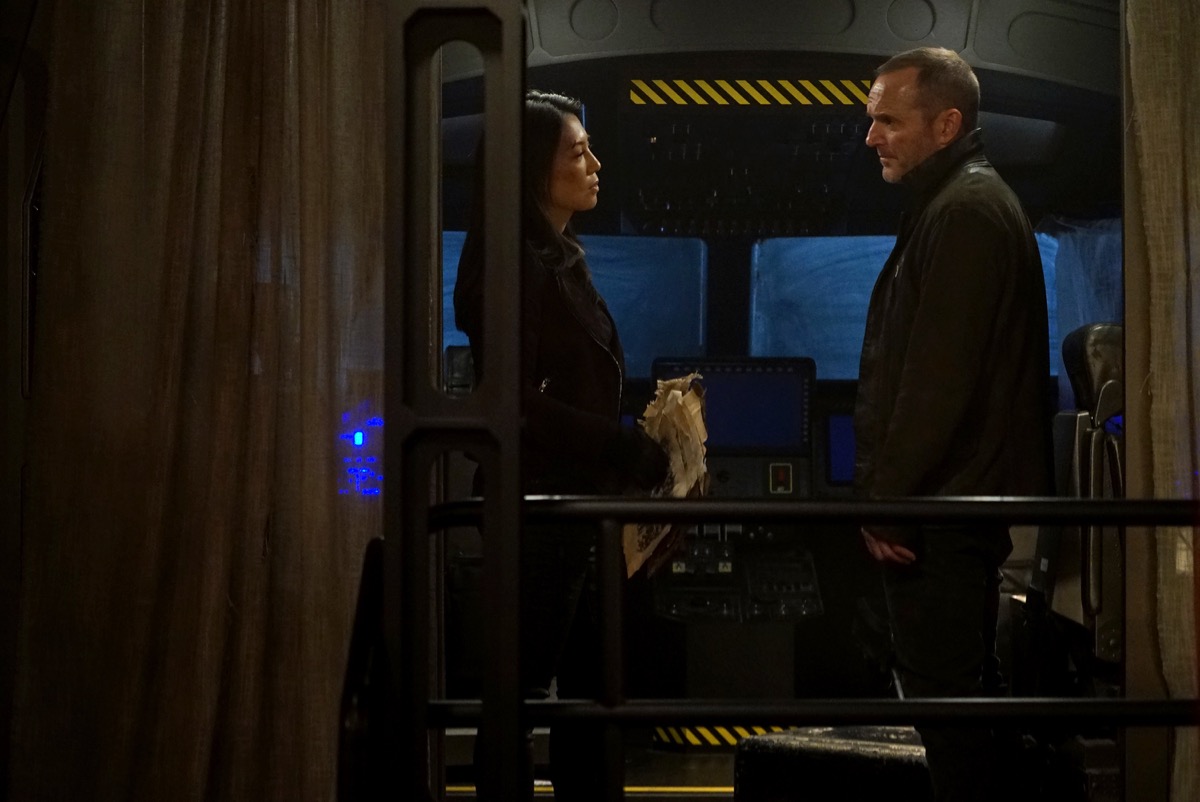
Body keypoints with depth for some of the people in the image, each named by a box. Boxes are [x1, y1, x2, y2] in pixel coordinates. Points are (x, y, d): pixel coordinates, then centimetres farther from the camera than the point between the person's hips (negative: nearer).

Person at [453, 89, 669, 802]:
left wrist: (643, 441, 3)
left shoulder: (563, 258, 15)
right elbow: (517, 401, -19)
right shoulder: (514, 264, -12)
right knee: (523, 687, -3)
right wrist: (630, 449, -16)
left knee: (591, 687, 11)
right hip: (539, 507, -9)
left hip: (585, 503, 9)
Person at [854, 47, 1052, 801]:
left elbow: (936, 378, -21)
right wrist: (889, 491, 19)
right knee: (968, 690, 15)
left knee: (943, 690, -8)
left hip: (943, 508, -11)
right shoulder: (972, 201, 19)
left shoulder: (964, 211, -14)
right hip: (963, 500, 11)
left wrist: (886, 496, -17)